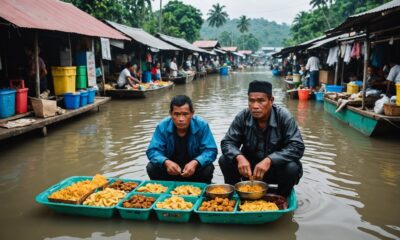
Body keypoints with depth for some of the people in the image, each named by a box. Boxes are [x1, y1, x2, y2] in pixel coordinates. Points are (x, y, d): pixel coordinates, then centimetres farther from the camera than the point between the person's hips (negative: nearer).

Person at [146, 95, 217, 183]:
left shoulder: (201, 125, -18)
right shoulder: (162, 126, -15)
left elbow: (210, 150, -20)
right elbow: (153, 151, -17)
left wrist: (195, 163, -40)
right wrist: (166, 162, -38)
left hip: (193, 168, -1)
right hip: (170, 167, 1)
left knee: (208, 169, -29)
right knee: (151, 168, -23)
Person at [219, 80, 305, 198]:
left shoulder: (283, 117, -19)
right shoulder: (243, 117, -12)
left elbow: (297, 147, -24)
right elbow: (227, 142, -9)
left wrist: (269, 160, -38)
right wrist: (239, 157, -32)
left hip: (277, 166, -1)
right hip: (249, 167, 2)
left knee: (292, 168, -31)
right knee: (225, 160, -20)